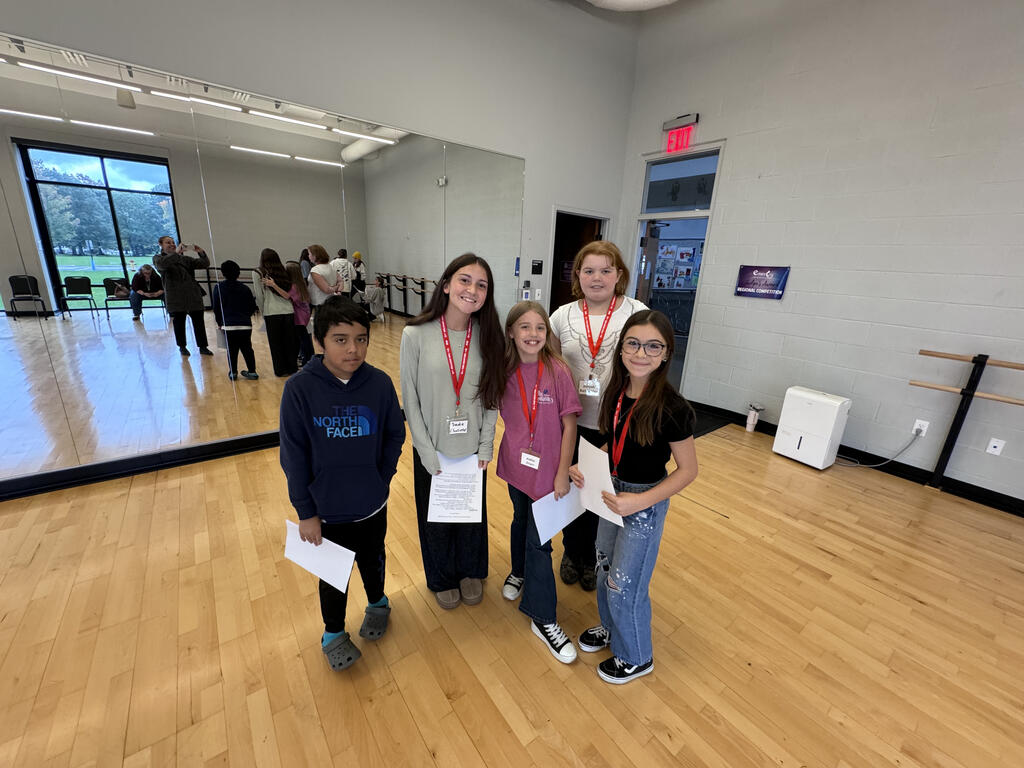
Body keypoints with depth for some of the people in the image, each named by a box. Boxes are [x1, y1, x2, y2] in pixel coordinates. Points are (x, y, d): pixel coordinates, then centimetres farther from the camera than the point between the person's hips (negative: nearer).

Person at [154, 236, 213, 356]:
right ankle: (182, 347, 17)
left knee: (198, 320, 0)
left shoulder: (185, 259, 18)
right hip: (175, 295, -3)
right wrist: (176, 253, -21)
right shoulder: (157, 258, 8)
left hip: (193, 294, 3)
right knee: (179, 321, 5)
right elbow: (162, 264, -17)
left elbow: (205, 264, 7)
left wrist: (201, 253, -10)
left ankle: (203, 347, 6)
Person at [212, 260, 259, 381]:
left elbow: (216, 308, 3)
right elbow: (253, 306, 10)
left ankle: (233, 372, 12)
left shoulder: (219, 287, 3)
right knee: (247, 348, 11)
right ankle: (252, 371, 10)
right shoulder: (245, 288, 8)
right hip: (246, 325, 2)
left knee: (232, 350, 8)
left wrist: (219, 322, 14)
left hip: (229, 325, -2)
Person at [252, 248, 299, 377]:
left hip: (272, 313, -3)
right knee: (289, 341, 10)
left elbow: (259, 296, 2)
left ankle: (281, 370, 12)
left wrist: (263, 312, 13)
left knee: (275, 343, 7)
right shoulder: (283, 272, 11)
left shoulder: (258, 273, 2)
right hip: (288, 311, 3)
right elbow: (288, 295, 2)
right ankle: (292, 368, 17)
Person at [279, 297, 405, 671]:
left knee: (372, 560, 26)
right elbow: (293, 456, -13)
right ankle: (333, 632, 48)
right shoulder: (299, 388, -19)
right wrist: (305, 512, -8)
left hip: (372, 506, 1)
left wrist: (379, 481, -6)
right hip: (326, 511, -1)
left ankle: (378, 603, 56)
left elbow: (394, 437, -3)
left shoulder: (380, 383, -15)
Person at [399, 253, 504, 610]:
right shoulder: (416, 335, -14)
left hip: (473, 450, 2)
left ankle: (470, 571, 50)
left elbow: (492, 397, 0)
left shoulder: (488, 337, -6)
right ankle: (442, 578, 48)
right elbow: (410, 401, -9)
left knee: (473, 515, 20)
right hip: (433, 452, -1)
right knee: (436, 518, 19)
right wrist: (429, 456, -9)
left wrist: (485, 447, -4)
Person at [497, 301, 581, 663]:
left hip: (547, 469, -3)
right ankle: (519, 572, 53)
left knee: (538, 540, 5)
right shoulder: (505, 371, -7)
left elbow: (570, 424, -12)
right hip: (516, 464, 3)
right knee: (521, 520, 25)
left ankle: (543, 619, 25)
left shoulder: (558, 371, -16)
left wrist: (563, 472, -11)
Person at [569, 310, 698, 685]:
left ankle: (636, 657, 38)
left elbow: (688, 469, -16)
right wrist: (585, 466, -6)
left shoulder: (671, 407, -24)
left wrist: (640, 501, -24)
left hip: (646, 502, -6)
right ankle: (611, 626, 51)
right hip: (613, 492, 6)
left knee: (625, 583, 10)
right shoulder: (616, 393, -6)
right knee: (605, 568, 23)